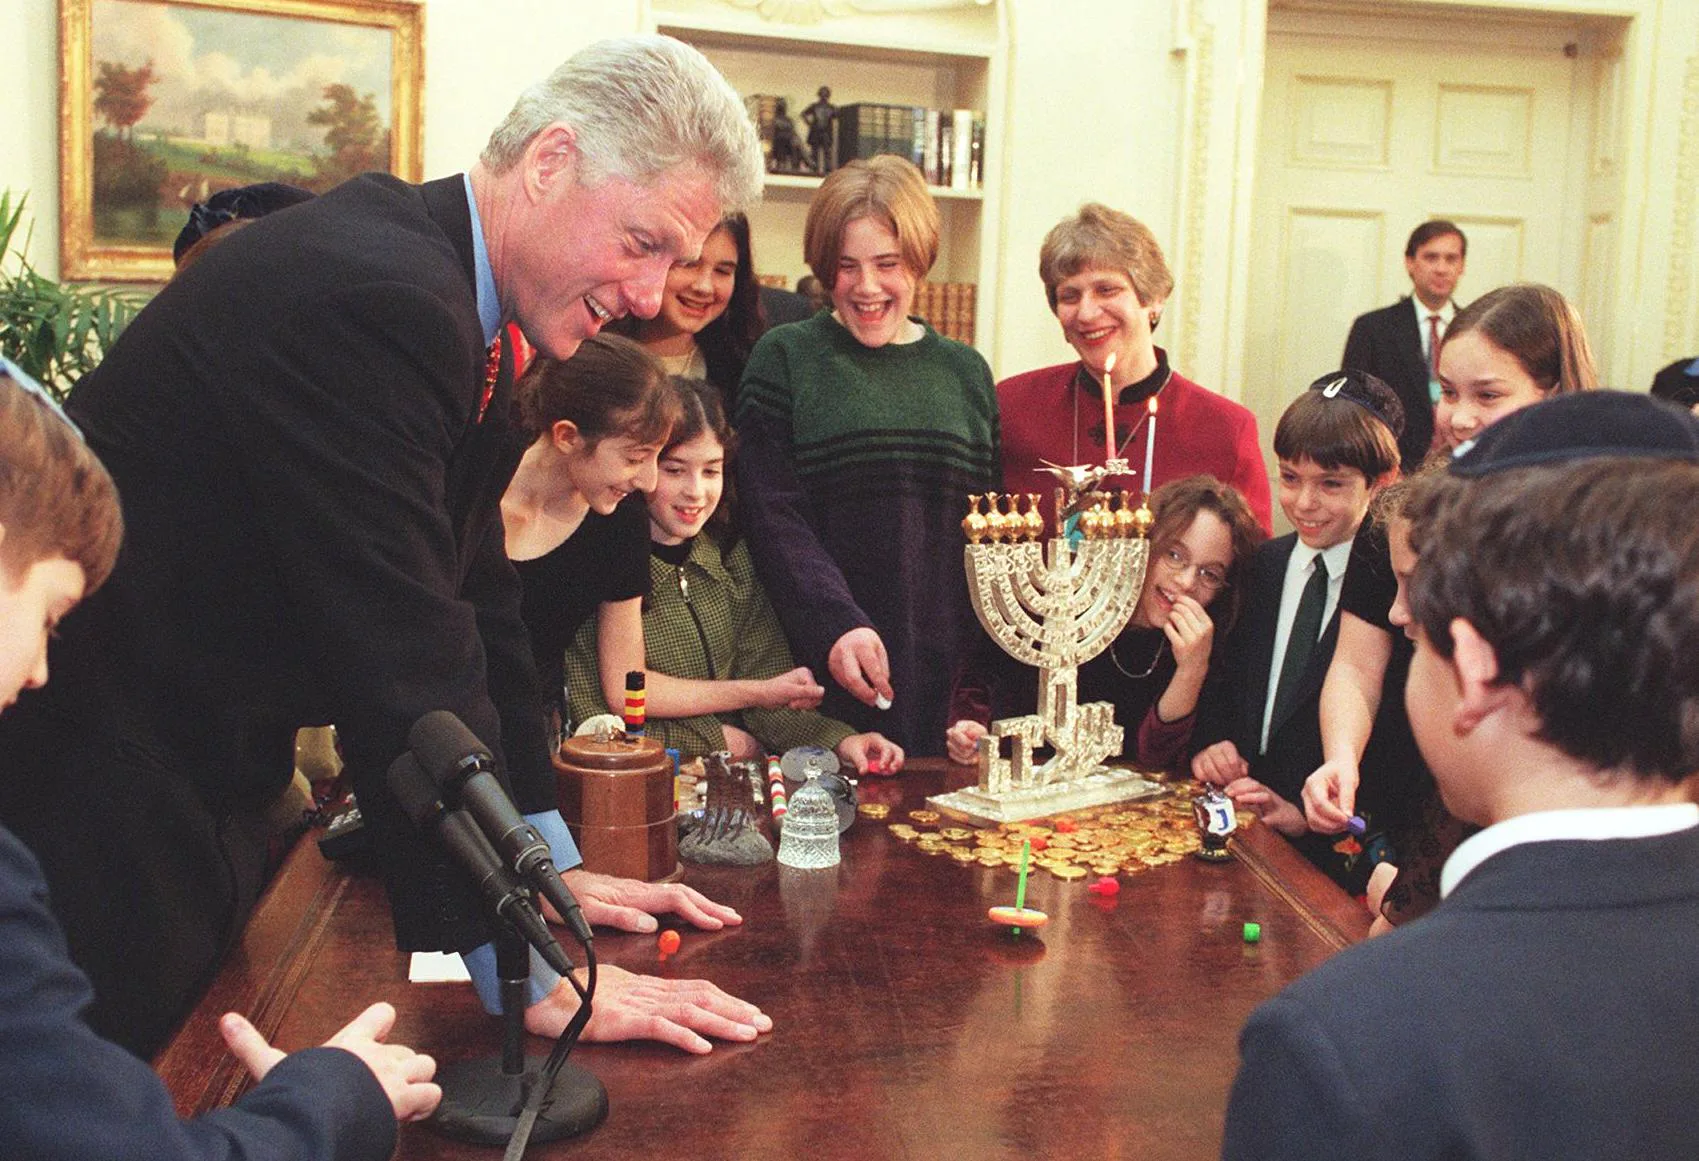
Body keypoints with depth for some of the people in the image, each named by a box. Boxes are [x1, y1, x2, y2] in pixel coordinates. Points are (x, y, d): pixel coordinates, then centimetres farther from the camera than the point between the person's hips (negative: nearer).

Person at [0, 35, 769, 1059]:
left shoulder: (463, 315, 5)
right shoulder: (368, 295, -27)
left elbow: (475, 600, 9)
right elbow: (405, 659, -30)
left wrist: (551, 867, 9)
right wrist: (533, 974, -26)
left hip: (201, 777, 10)